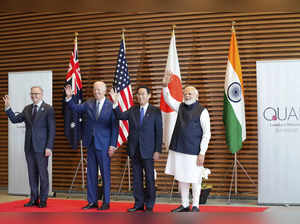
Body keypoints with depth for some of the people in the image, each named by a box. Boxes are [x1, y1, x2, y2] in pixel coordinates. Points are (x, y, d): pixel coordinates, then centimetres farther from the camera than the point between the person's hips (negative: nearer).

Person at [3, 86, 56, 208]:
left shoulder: (48, 109, -5)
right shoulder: (27, 109, 12)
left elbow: (51, 130, -8)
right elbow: (15, 119, 10)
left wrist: (49, 147, -14)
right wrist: (7, 107, -3)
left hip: (41, 148, -5)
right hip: (29, 147, 5)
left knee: (42, 173, 1)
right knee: (32, 173, 9)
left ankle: (43, 200, 9)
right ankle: (33, 199, 17)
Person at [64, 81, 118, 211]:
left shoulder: (111, 106, -6)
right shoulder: (89, 104, 7)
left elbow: (115, 127, -7)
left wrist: (112, 145, -11)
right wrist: (69, 97, -8)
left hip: (104, 145, -4)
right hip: (90, 143, 5)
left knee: (105, 173, 2)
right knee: (91, 173, 9)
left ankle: (106, 202, 12)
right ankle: (92, 201, 17)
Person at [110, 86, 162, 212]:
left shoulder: (155, 112, -1)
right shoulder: (132, 110, 8)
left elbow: (159, 132, -3)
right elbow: (120, 116, -8)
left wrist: (157, 151, -8)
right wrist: (115, 103, -24)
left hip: (148, 150, -3)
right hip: (134, 150, 4)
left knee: (149, 178, 3)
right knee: (136, 178, 10)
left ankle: (149, 205, 13)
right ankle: (138, 204, 20)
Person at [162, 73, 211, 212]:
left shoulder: (202, 111, -7)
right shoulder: (180, 107, 10)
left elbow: (207, 134, -8)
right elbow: (168, 99, 13)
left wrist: (202, 153, -13)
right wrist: (165, 86, -8)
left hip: (193, 151, -6)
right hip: (178, 149, 6)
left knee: (194, 179, 1)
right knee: (181, 178, 11)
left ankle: (195, 206, 14)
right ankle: (184, 205, 23)